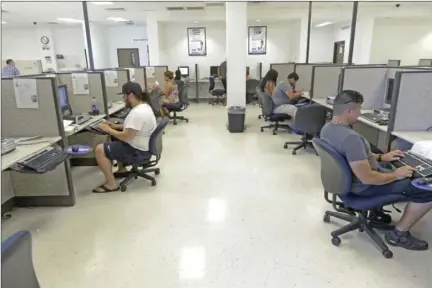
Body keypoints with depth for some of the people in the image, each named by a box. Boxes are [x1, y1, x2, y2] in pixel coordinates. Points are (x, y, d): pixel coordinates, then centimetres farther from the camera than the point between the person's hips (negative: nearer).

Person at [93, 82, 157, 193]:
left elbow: (126, 137, -27)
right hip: (142, 146, 10)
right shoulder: (144, 106, 5)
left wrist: (108, 130, -14)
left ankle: (111, 184, -1)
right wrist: (116, 126, 11)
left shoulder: (137, 113, -28)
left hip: (138, 151, -10)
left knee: (100, 149, -9)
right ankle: (122, 169, 32)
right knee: (114, 141, 29)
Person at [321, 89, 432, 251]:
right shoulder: (350, 137, -34)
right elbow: (367, 179, -31)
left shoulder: (327, 128, -3)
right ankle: (399, 234, 8)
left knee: (394, 166, 32)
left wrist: (381, 157, 11)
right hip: (364, 186, -10)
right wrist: (396, 175, -13)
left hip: (346, 178, 10)